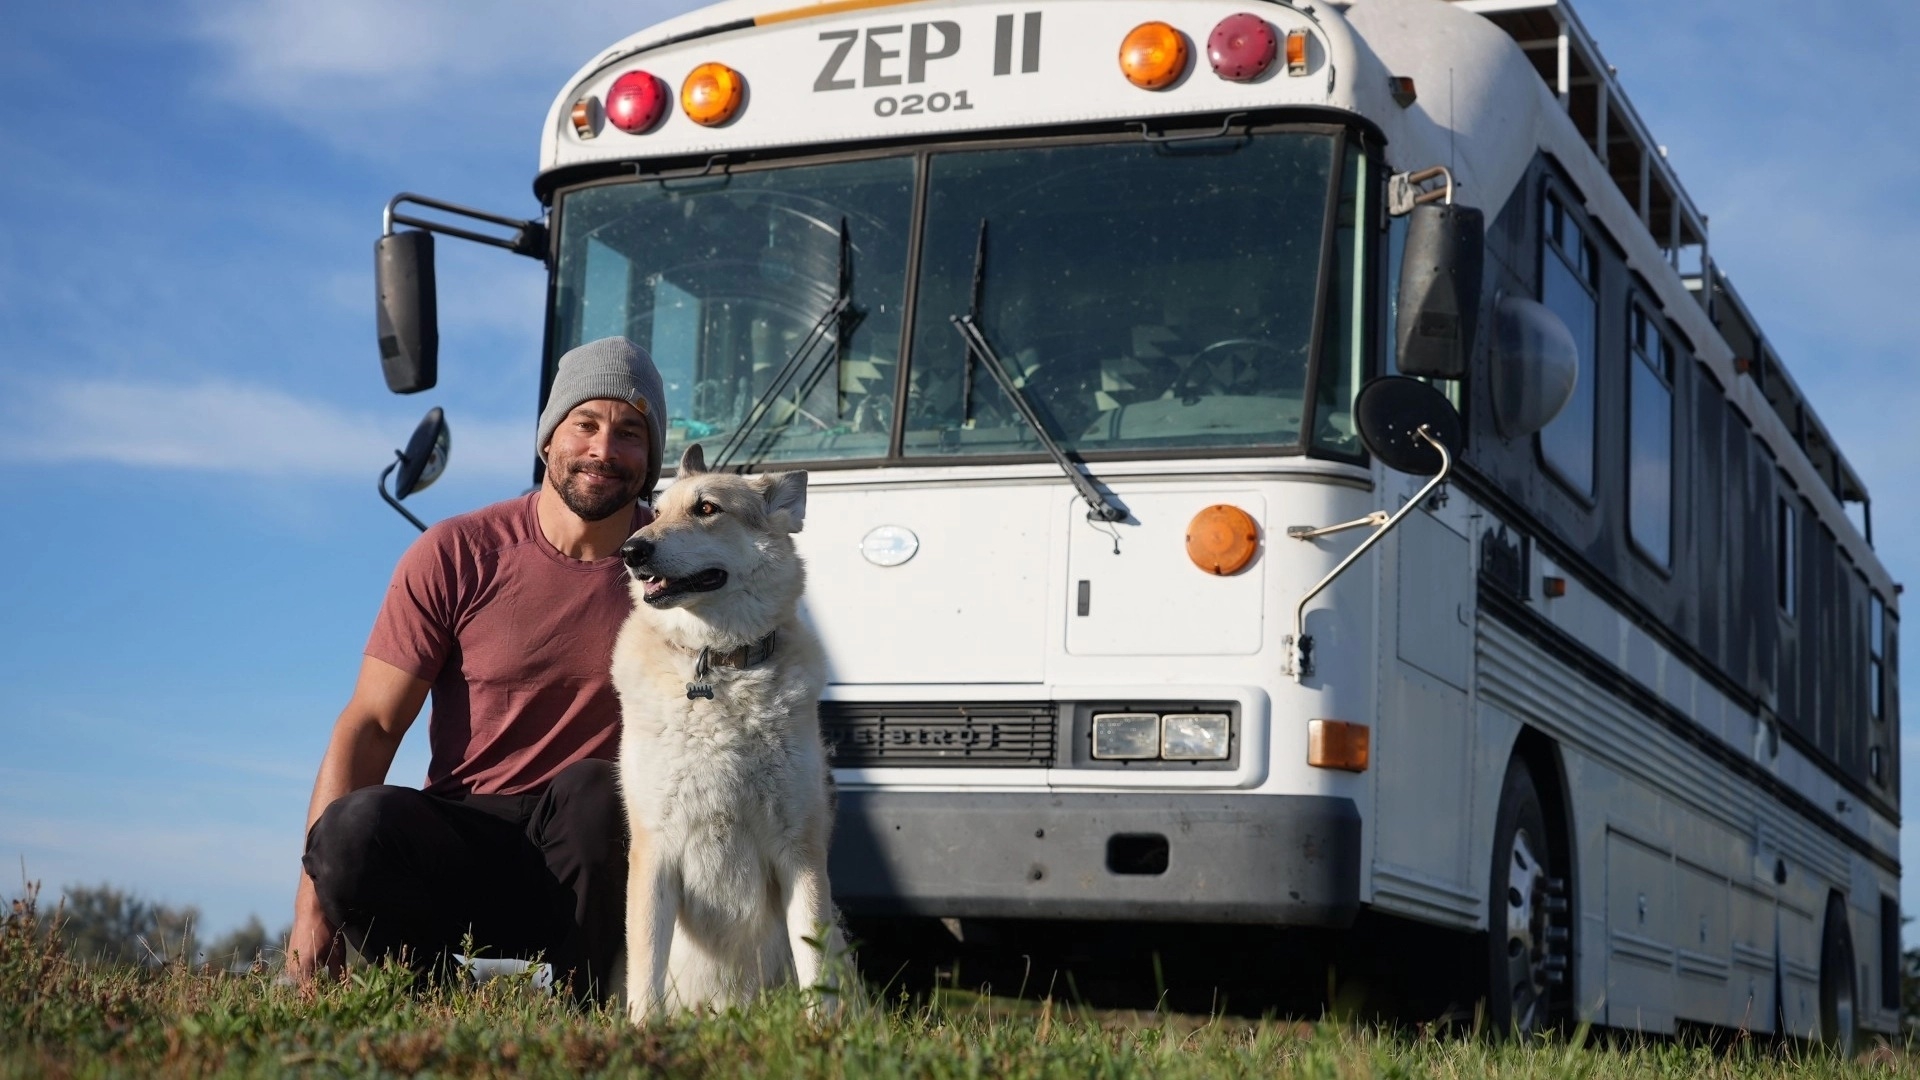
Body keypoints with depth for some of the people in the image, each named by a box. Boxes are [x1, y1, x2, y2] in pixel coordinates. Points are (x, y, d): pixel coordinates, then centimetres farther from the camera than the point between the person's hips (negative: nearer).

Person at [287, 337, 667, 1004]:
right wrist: (313, 900, -14)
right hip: (461, 846, 0)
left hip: (589, 855, 0)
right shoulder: (456, 555, -2)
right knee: (355, 824, -30)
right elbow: (370, 726, -3)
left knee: (592, 789, -34)